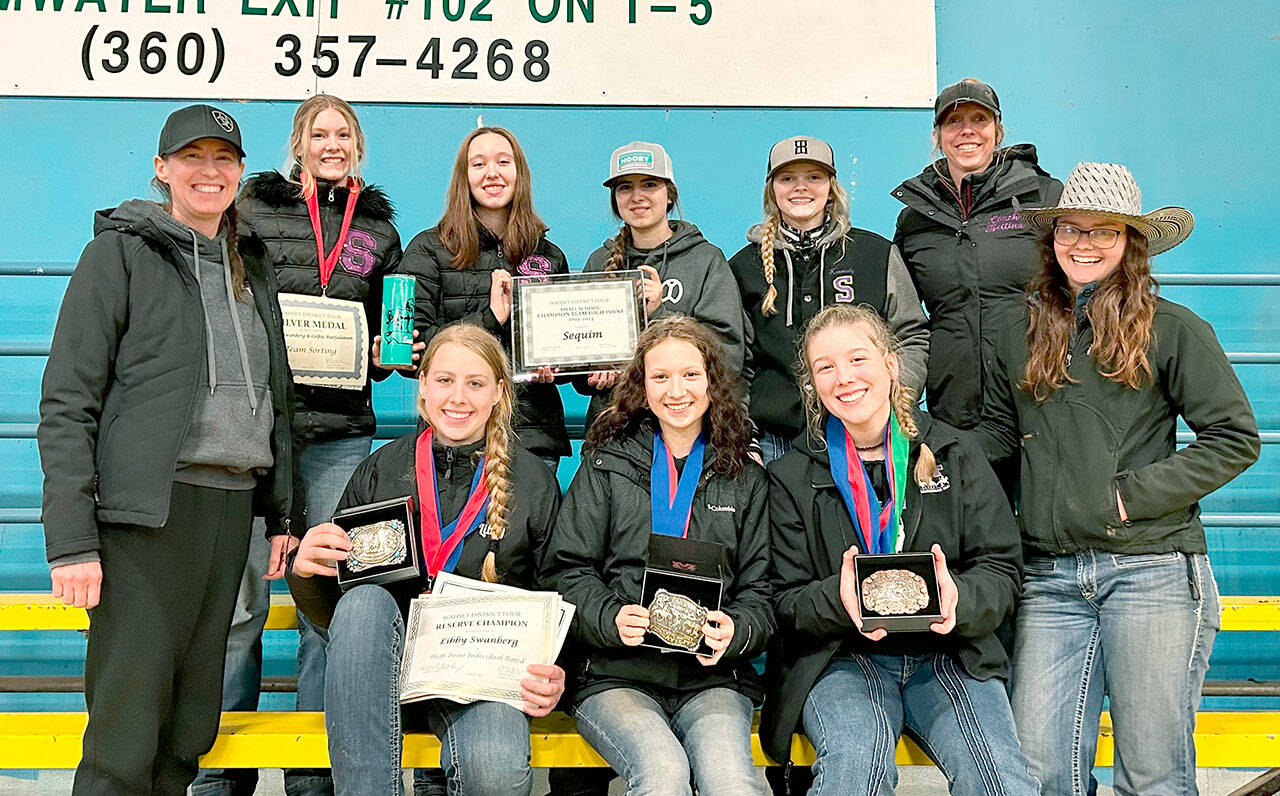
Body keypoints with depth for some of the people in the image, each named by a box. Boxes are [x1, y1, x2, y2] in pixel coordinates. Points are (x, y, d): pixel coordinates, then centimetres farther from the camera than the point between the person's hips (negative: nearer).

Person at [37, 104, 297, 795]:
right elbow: (66, 403, -5)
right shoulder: (121, 251, 1)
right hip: (148, 509, -5)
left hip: (231, 505, 6)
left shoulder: (251, 265, 19)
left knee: (191, 728, 8)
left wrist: (282, 513, 15)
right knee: (126, 739, -7)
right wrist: (72, 540, -13)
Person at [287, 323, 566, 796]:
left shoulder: (533, 482, 5)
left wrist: (552, 676, -11)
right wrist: (306, 571, -12)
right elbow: (330, 614, 11)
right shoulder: (379, 472, 7)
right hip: (384, 669, 2)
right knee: (364, 600, -32)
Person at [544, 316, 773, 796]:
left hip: (712, 679, 1)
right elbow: (567, 571, 5)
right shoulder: (606, 465, 10)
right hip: (615, 676, -1)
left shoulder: (744, 478, 14)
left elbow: (760, 588, 11)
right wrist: (611, 619, -14)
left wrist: (735, 631, -12)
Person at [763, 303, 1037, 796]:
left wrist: (959, 598, -18)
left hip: (949, 652, 1)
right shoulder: (792, 478, 7)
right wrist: (840, 599, -20)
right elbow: (787, 601, 3)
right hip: (841, 658, 0)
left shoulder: (955, 454, 8)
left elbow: (1001, 571, 5)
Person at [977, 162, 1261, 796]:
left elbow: (1235, 437, -1)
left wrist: (1133, 495, -9)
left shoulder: (1171, 329, 1)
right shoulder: (1021, 339, 14)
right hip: (1050, 577, 3)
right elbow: (998, 435, 20)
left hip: (1151, 571, -3)